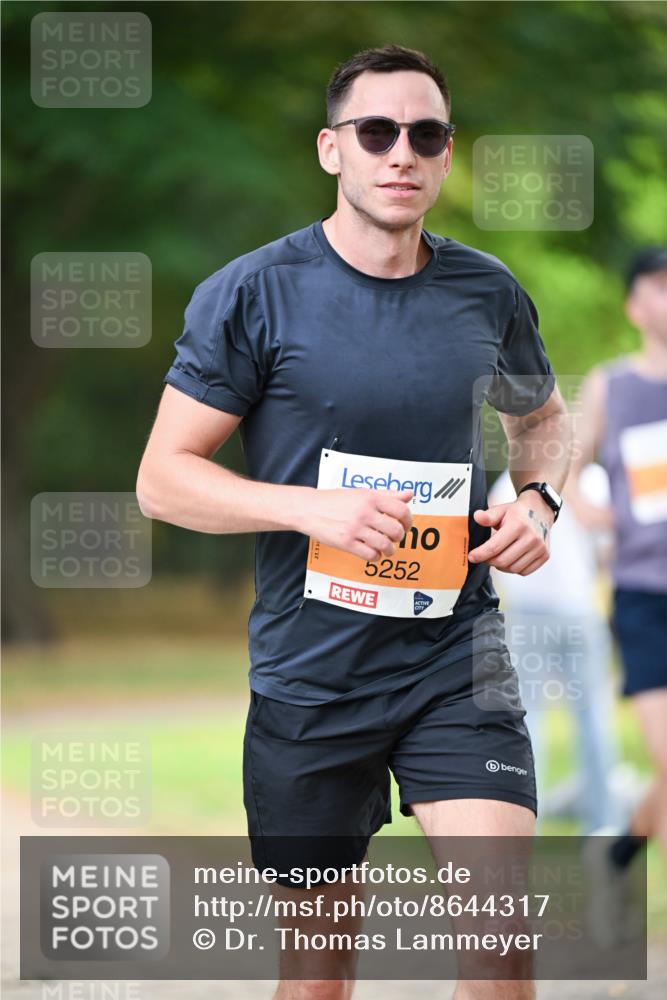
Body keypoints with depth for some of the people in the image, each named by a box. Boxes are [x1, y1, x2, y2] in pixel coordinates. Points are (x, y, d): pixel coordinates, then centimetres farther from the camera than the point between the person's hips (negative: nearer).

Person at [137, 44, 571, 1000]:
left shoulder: (490, 293, 4)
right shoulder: (252, 294, -6)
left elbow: (543, 417, 24)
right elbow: (162, 478, -5)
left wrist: (538, 500, 2)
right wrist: (313, 507, -20)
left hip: (457, 659, 2)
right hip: (309, 671, -1)